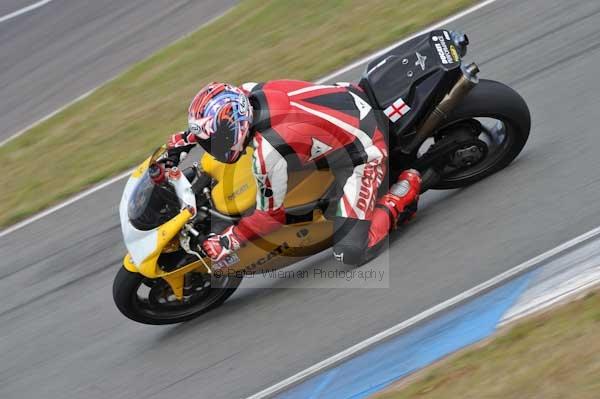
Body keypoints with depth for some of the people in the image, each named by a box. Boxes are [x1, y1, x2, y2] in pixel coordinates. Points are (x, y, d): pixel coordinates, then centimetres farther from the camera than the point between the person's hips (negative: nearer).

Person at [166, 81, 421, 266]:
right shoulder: (248, 93, -14)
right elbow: (225, 114, 13)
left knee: (351, 252, -14)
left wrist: (228, 241, -12)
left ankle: (405, 189, 3)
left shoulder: (267, 154, -33)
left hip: (365, 152, -8)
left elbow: (272, 214, -18)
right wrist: (188, 137, 7)